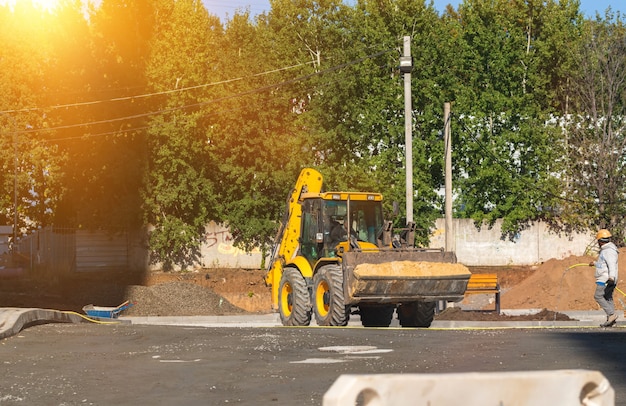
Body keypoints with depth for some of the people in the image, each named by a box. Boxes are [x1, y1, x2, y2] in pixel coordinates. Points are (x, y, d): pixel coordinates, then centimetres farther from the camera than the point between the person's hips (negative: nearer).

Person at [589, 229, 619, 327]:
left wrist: (611, 277, -39)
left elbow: (612, 264, -28)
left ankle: (611, 314, -15)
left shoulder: (609, 251, -15)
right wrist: (595, 263, 49)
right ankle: (610, 319, 7)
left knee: (598, 296, -10)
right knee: (608, 298, 9)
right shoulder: (606, 249, 18)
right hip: (606, 278, 11)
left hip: (606, 279, -11)